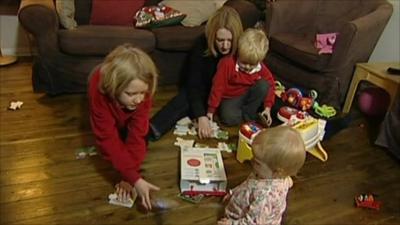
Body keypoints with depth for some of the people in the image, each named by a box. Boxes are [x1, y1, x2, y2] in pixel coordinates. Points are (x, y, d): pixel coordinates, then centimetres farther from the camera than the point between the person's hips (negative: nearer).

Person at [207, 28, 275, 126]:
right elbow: (218, 87, -19)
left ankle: (247, 114, -12)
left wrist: (267, 108, -11)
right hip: (230, 98, -3)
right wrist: (211, 110, -16)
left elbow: (270, 85, -1)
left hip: (248, 95, 3)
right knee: (229, 118, -32)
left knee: (264, 85, -24)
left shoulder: (261, 68, -12)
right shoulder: (227, 63, -22)